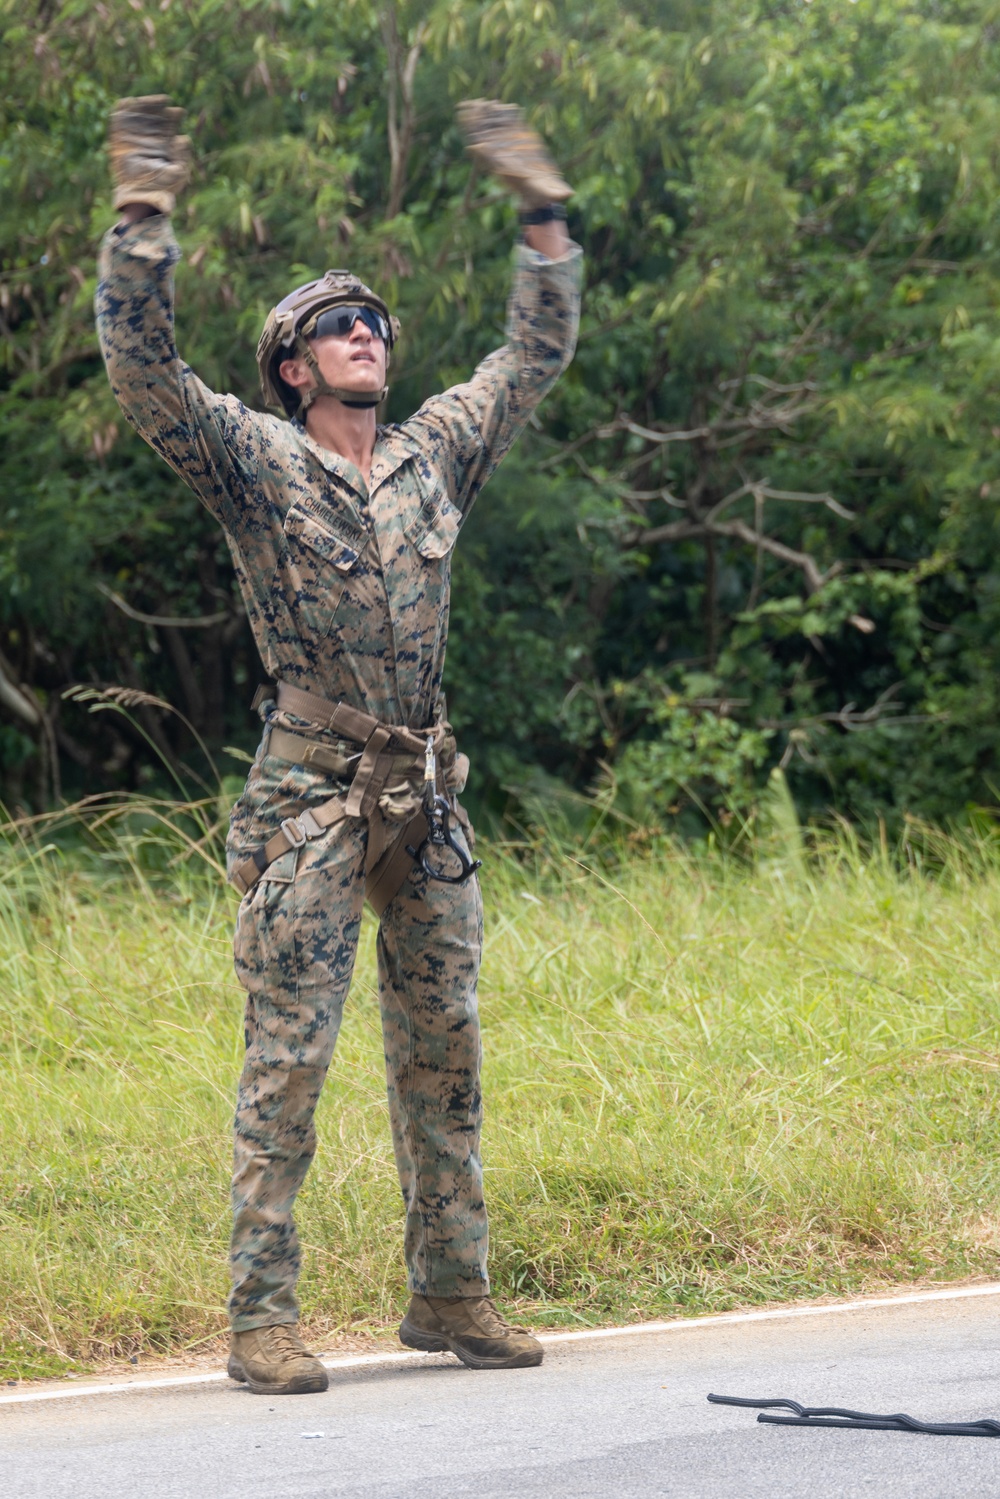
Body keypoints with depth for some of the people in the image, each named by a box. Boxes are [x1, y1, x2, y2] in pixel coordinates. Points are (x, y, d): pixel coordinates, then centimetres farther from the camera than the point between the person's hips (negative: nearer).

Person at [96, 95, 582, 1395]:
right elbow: (145, 370, -14)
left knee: (444, 1043, 9)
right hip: (311, 796, -5)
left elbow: (538, 354, 23)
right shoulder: (256, 461, -1)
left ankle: (450, 1293, 18)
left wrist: (543, 210, 20)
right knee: (290, 1050, -6)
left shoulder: (435, 455, 13)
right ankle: (262, 1316, -4)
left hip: (426, 797, 5)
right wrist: (145, 218, -21)